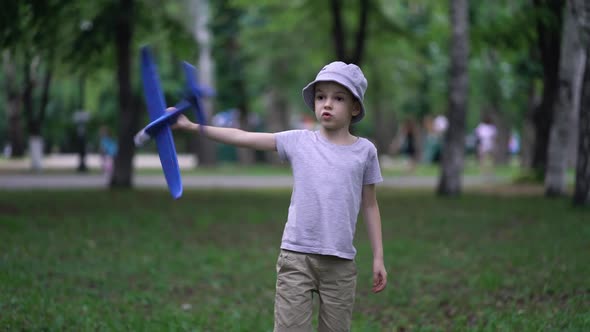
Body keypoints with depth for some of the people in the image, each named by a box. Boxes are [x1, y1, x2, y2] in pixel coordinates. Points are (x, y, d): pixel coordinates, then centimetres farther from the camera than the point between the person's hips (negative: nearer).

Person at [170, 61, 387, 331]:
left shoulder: (364, 150, 5)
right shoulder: (298, 141, 4)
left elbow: (370, 205, 11)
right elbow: (243, 137, 0)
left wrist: (378, 257, 9)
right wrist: (193, 126, -7)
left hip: (340, 263, 1)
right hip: (296, 257, 0)